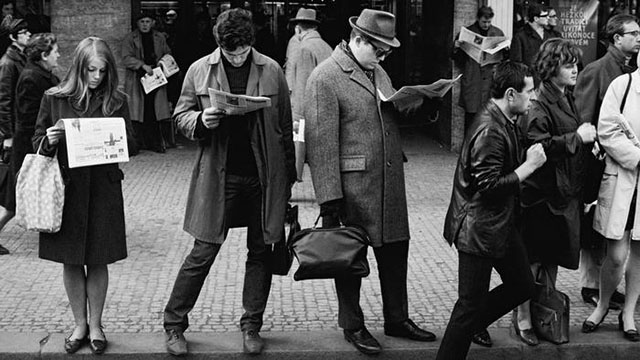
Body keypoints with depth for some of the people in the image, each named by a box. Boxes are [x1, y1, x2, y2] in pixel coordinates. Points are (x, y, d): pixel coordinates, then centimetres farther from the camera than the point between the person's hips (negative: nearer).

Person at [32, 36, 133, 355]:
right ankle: (80, 324, 24)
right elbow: (37, 143, 7)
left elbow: (129, 146, 4)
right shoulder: (54, 99, 1)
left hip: (103, 188, -1)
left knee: (97, 260, 6)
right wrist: (49, 142, -14)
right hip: (65, 187, 1)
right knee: (71, 261, 8)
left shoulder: (116, 101, 1)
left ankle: (95, 325, 22)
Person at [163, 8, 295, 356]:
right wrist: (201, 120, -16)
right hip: (218, 176, -1)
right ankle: (174, 324, 14)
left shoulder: (271, 71, 2)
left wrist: (288, 177, 7)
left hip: (264, 177, 2)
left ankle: (252, 326, 22)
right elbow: (181, 115, 7)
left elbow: (285, 127, 7)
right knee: (203, 253, 0)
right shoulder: (199, 71, 0)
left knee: (260, 252, 8)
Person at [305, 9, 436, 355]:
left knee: (395, 250, 15)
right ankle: (352, 327, 24)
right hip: (351, 186, -7)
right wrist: (329, 197, -19)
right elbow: (321, 141, -16)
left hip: (390, 184, 8)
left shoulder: (379, 73, 14)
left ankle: (397, 319, 31)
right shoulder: (324, 77, -12)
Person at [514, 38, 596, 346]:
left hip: (565, 191, 8)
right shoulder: (540, 106, -15)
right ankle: (523, 318, 12)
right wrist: (577, 137, -21)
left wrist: (588, 139, 6)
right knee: (533, 258, 1)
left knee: (553, 260, 16)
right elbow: (536, 146, -27)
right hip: (542, 193, -8)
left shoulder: (568, 100, 13)